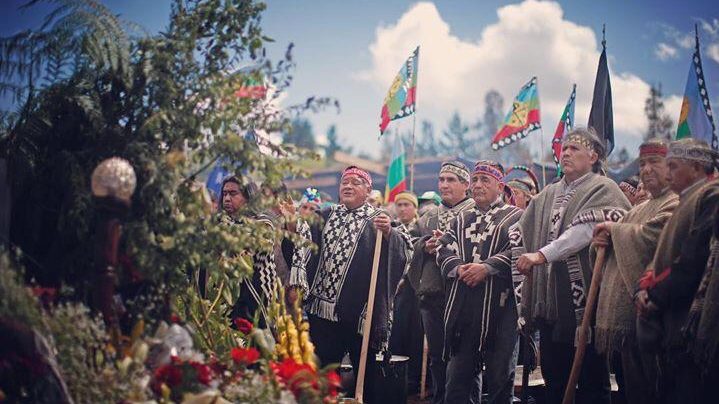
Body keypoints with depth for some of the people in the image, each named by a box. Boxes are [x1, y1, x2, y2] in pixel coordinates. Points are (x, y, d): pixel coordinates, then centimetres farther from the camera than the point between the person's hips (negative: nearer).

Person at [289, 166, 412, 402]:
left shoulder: (378, 220, 2)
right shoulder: (324, 217, 15)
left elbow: (405, 251, -12)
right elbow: (306, 248, 18)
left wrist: (389, 233, -30)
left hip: (360, 310, -3)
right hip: (323, 307, 3)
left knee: (364, 368, 4)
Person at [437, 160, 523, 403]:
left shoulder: (516, 217, 6)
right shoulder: (462, 219, 22)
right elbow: (444, 249, 13)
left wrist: (487, 267, -18)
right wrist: (458, 268, -7)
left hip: (500, 306, -4)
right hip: (463, 308, 4)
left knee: (500, 379, 0)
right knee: (458, 377, 6)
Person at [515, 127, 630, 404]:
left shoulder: (603, 190, -3)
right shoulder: (548, 195, 16)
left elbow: (585, 229, -18)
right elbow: (524, 232, 14)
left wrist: (542, 255, -25)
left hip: (583, 297, -6)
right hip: (550, 300, 6)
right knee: (554, 379, 10)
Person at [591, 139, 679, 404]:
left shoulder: (677, 203, -8)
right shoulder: (639, 210, 22)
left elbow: (650, 236, -22)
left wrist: (614, 228, -5)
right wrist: (604, 241, 3)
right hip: (626, 314, 9)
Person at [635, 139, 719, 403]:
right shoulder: (685, 202, 23)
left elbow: (695, 258, -19)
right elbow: (665, 256, 20)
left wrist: (656, 296, -12)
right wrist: (645, 288, 2)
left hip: (690, 326, -10)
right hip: (671, 329, 10)